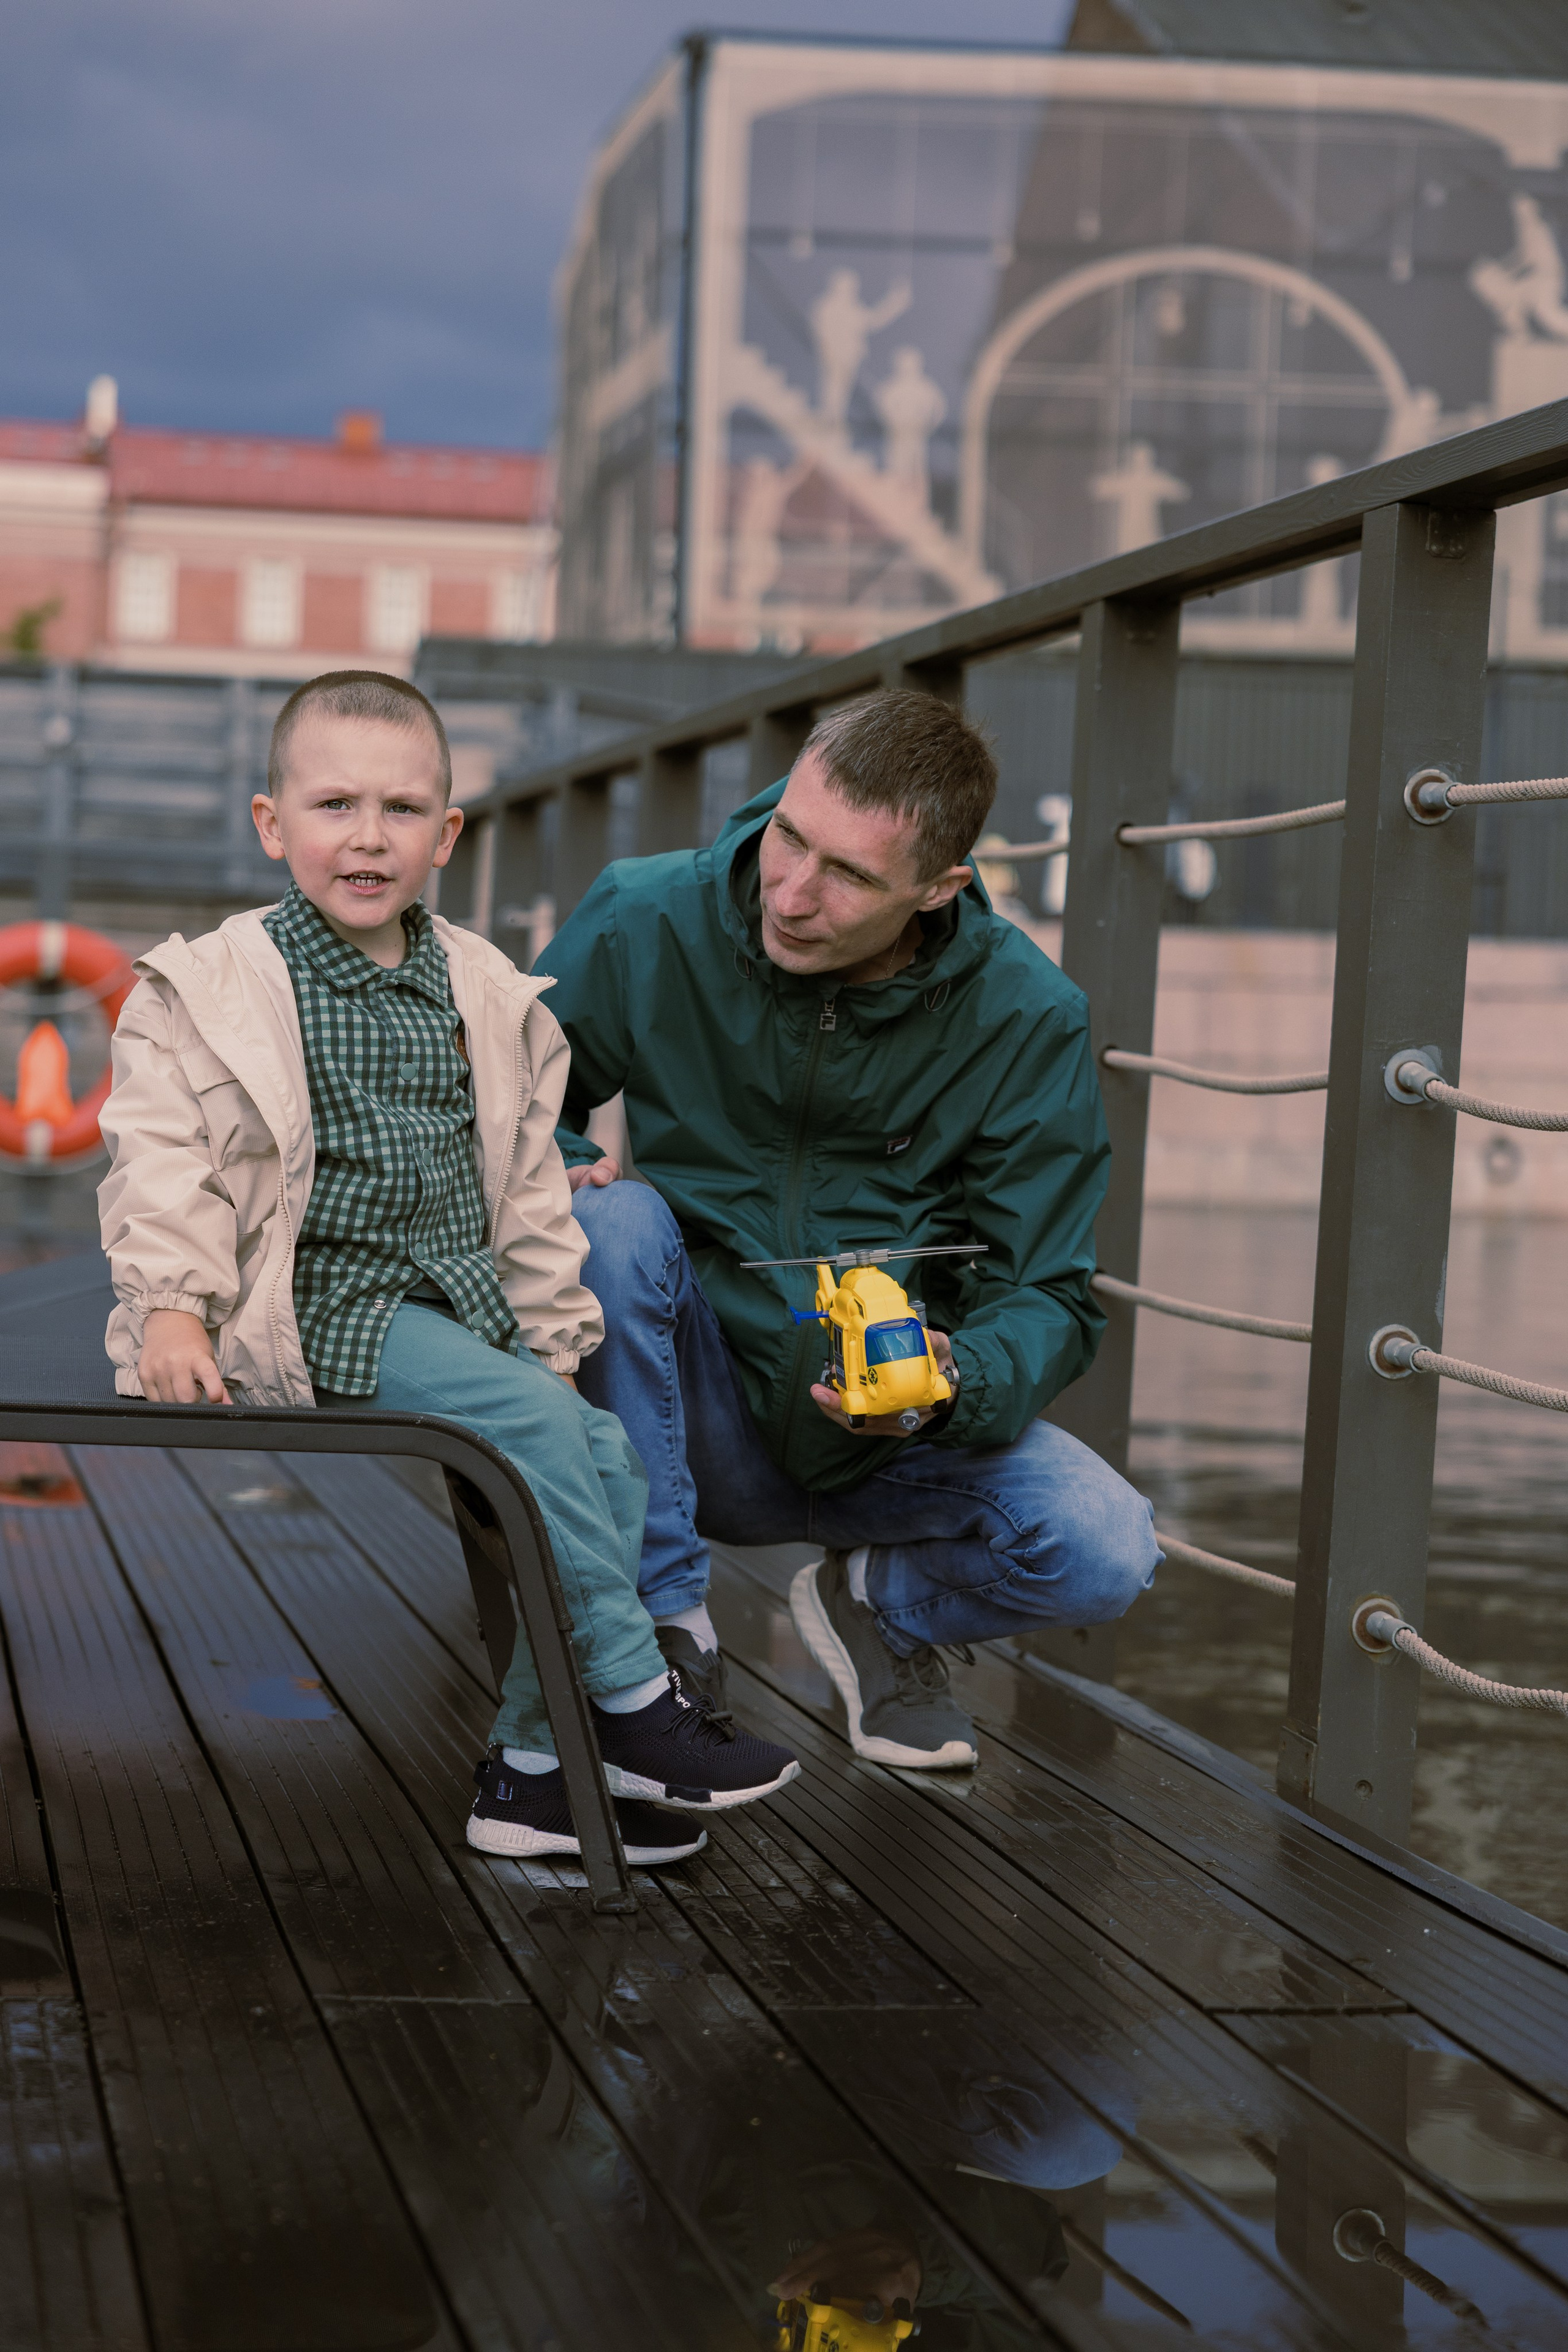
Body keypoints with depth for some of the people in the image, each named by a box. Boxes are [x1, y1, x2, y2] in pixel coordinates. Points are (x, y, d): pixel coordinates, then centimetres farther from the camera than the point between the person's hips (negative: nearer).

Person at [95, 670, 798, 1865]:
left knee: (608, 1457, -14)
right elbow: (162, 1164, -9)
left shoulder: (487, 996, 13)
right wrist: (170, 1307, -22)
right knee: (531, 1423, -26)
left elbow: (530, 1188, 18)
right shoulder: (204, 993, -2)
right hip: (319, 1307, -6)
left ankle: (524, 1761, -8)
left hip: (466, 1301, 6)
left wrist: (555, 1334, 12)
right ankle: (633, 1699, -17)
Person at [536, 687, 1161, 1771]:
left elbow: (1047, 1300, -8)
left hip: (890, 1442, 0)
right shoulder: (647, 922, -12)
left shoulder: (1027, 1018, -12)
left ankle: (880, 1601, 11)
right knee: (612, 1217, -30)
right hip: (700, 1421, 0)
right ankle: (664, 1622, -14)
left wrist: (954, 1380, -31)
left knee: (1104, 1552, -25)